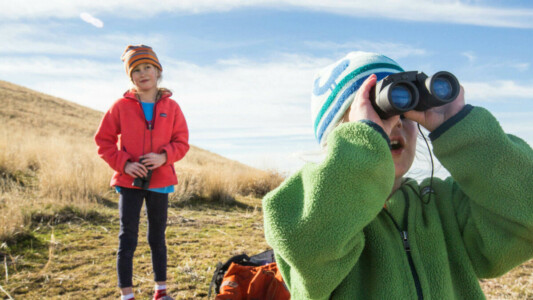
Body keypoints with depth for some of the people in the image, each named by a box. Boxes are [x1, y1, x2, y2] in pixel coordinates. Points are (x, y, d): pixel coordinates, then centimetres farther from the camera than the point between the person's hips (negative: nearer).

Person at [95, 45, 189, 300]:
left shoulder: (171, 107, 0)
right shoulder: (121, 106, -3)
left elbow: (182, 142, 1)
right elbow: (103, 140, 0)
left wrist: (164, 156, -18)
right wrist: (123, 164, -14)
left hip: (160, 181, 2)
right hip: (129, 182, -1)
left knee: (157, 237, 14)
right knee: (127, 239, 1)